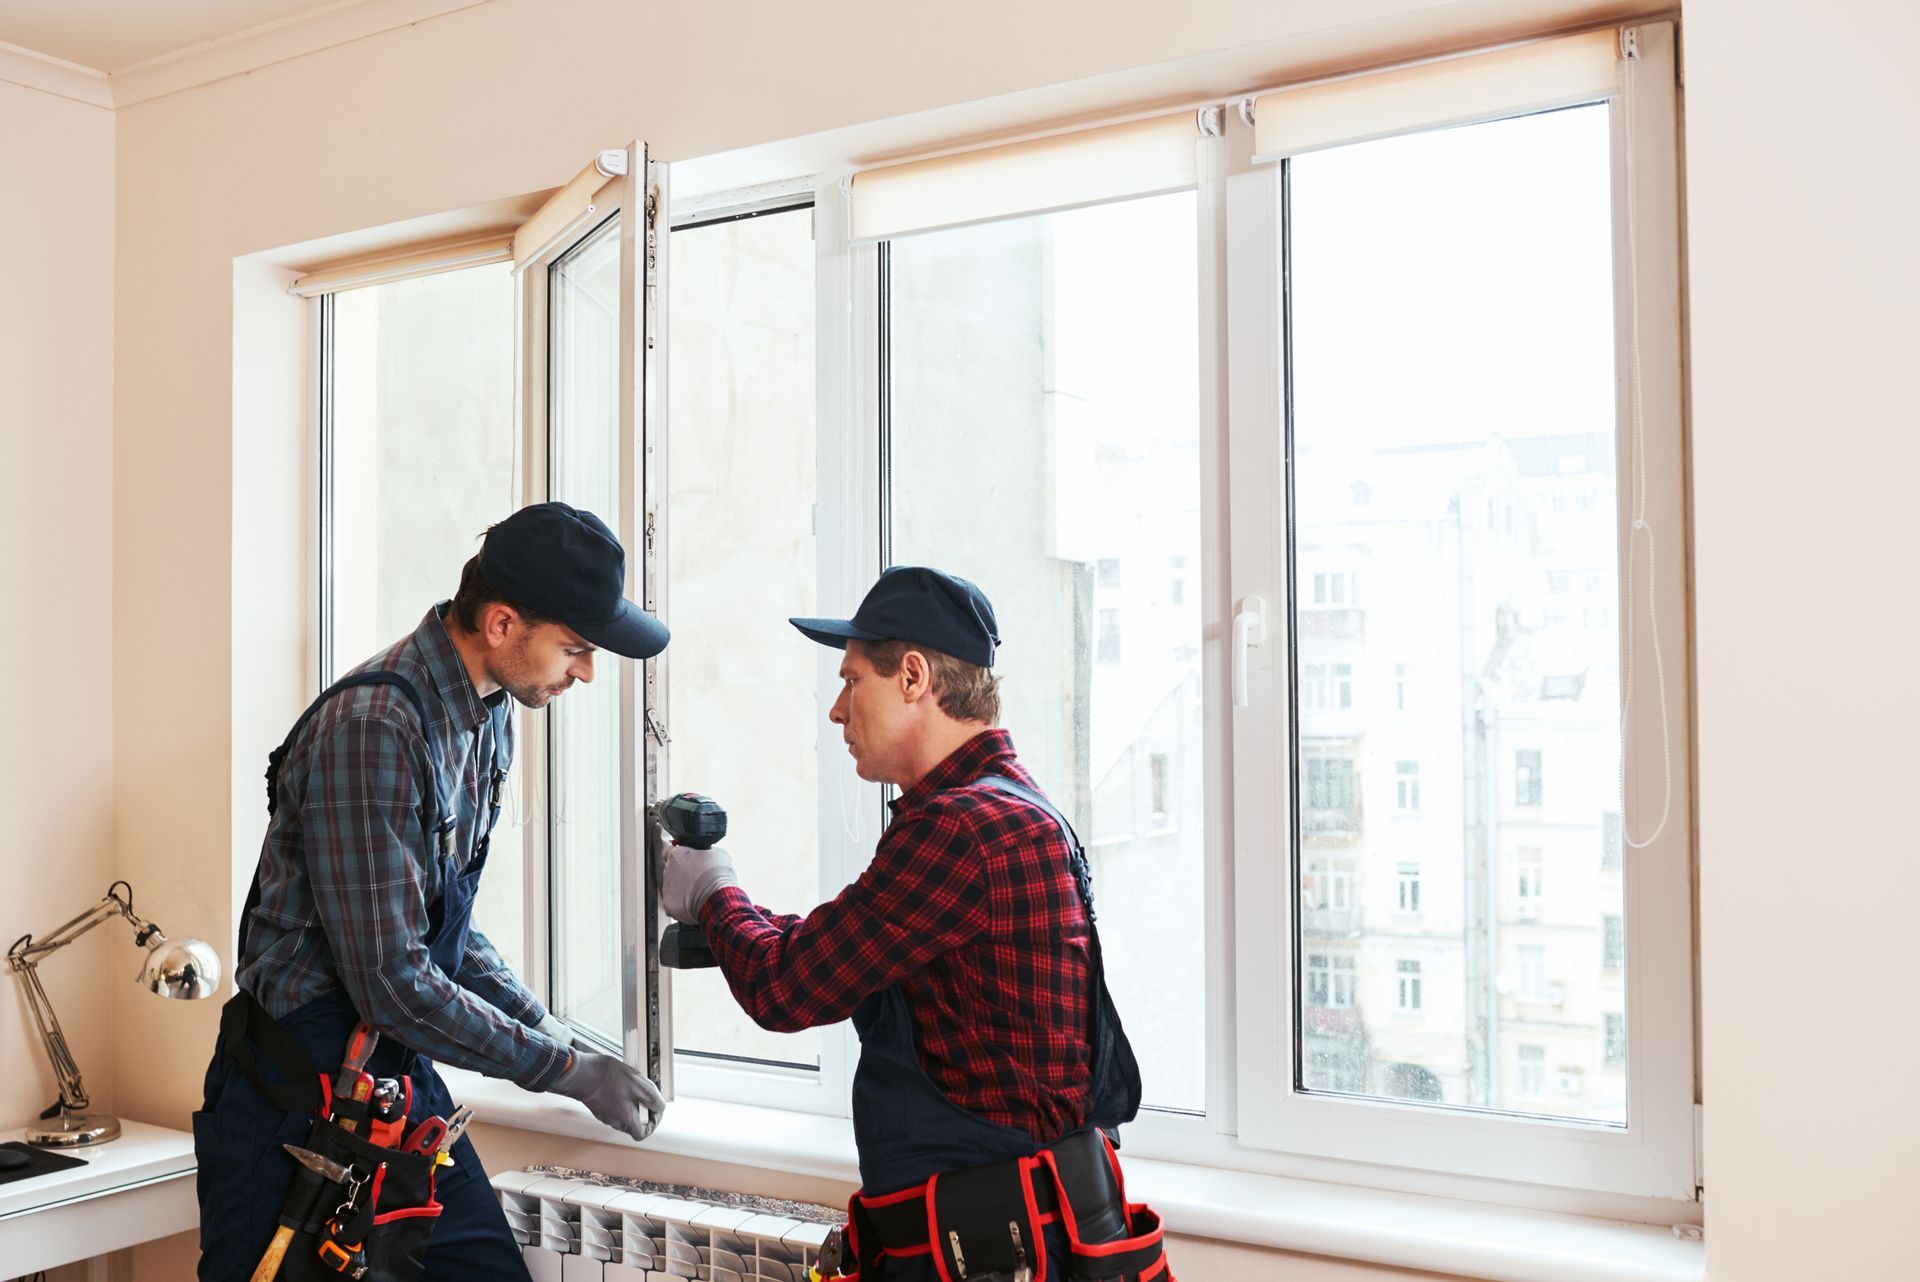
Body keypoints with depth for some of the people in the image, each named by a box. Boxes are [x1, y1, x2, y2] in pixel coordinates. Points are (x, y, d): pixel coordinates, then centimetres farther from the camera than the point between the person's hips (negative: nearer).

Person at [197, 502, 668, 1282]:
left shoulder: (488, 713, 5)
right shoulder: (372, 727, -24)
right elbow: (392, 982, -25)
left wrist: (536, 1022, 6)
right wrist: (566, 1070, -16)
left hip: (401, 1073, 8)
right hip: (296, 1092, -8)